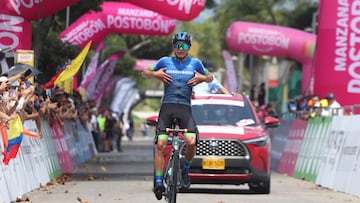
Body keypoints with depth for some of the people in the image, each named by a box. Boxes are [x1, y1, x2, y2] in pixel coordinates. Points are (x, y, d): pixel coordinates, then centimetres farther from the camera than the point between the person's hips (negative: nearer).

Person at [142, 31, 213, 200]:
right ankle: (158, 182, -9)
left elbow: (210, 77, 24)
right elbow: (144, 73, 19)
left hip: (185, 108, 0)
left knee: (191, 142, -21)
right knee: (161, 144, -13)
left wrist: (202, 78, 2)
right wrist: (155, 74, -2)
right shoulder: (165, 61, 9)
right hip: (167, 107, 0)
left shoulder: (195, 63, 10)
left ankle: (185, 170, 6)